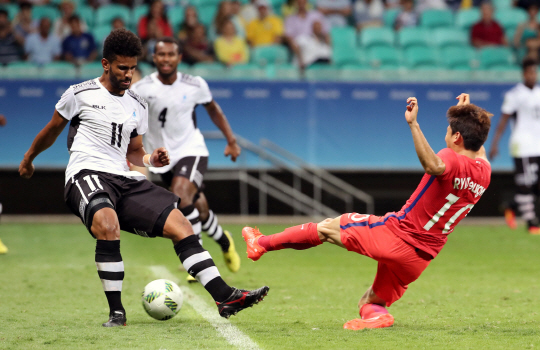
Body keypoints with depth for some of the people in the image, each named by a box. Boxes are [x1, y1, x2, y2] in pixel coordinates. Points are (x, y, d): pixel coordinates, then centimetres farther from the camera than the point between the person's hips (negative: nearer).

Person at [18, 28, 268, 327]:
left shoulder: (138, 106, 18)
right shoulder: (80, 94, 2)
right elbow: (52, 131, 17)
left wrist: (151, 160, 5)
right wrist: (28, 160, 29)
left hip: (125, 180, 6)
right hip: (87, 176, -6)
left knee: (179, 224, -10)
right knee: (107, 223, -38)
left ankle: (224, 296, -11)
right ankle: (116, 311, -28)